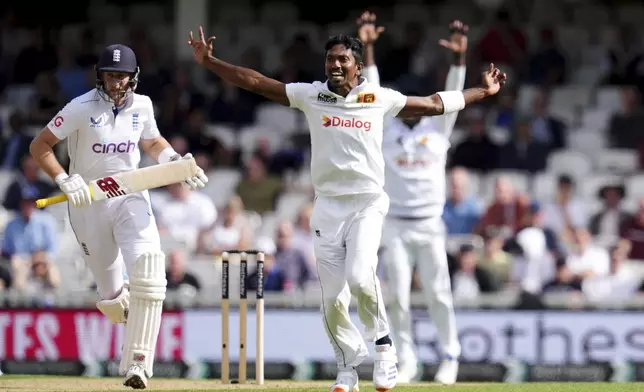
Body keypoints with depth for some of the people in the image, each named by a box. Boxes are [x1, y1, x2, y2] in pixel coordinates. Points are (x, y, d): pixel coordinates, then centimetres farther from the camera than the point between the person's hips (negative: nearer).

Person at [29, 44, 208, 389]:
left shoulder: (142, 105, 1)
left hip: (131, 197, 2)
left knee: (148, 268, -24)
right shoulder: (82, 108, -12)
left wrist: (175, 160, 0)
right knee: (112, 300, 2)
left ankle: (137, 363, -25)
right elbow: (39, 146, -10)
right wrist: (64, 180, -24)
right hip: (89, 204, -2)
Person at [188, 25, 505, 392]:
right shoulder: (311, 96, 4)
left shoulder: (380, 98, 3)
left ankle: (382, 341, -2)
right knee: (332, 298, -2)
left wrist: (482, 91, 16)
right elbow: (254, 81, 1)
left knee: (359, 277, -26)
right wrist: (209, 62, -6)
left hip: (368, 203, -2)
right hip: (328, 206, 2)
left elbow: (434, 104, 14)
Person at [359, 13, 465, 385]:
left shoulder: (438, 128, 7)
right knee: (399, 296, 0)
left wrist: (460, 55, -17)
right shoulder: (386, 130, 6)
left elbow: (453, 94, -3)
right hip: (395, 226, 1)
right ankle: (406, 360, 8)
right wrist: (368, 48, -11)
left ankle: (451, 355, 8)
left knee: (438, 294, -3)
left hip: (430, 225, -1)